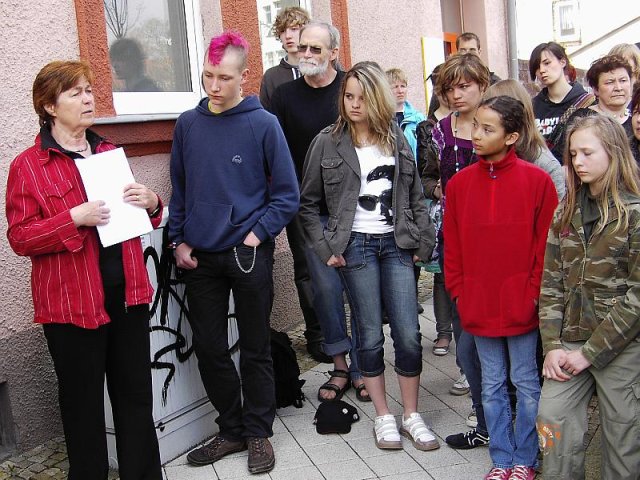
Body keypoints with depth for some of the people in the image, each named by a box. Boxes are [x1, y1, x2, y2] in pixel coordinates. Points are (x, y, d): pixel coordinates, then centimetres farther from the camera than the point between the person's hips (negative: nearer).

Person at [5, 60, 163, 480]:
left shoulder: (110, 153, 12)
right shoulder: (27, 166, -5)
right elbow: (20, 238, -9)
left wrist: (151, 204, -2)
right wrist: (74, 218, -23)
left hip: (128, 293, 5)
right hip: (73, 303, -5)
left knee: (136, 395, 13)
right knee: (83, 403, 8)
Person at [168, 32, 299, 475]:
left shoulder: (263, 124, -6)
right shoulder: (188, 124, 4)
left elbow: (287, 194, -4)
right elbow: (179, 189, 11)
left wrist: (257, 234, -12)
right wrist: (180, 239, 3)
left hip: (248, 254, -3)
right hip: (199, 256, 4)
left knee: (255, 349, 8)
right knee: (209, 348, 10)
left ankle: (258, 432, 24)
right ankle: (231, 429, 27)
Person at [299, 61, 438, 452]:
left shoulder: (397, 139, 7)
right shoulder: (327, 142, -1)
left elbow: (416, 196, 10)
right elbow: (308, 203, 2)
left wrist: (424, 241, 2)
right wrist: (325, 247, -6)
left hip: (396, 243, 2)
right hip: (356, 245, -2)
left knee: (409, 335, -1)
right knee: (370, 336, 4)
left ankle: (412, 416, 15)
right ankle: (384, 417, 18)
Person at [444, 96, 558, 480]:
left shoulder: (536, 180, -8)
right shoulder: (459, 184, 1)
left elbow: (546, 243, -6)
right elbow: (452, 246, 5)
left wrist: (535, 293, -9)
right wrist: (460, 293, 1)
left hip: (521, 305, -3)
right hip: (479, 306, 3)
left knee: (527, 383, 11)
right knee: (493, 386, 14)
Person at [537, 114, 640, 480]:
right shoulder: (567, 212, 9)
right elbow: (551, 282, 6)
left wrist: (590, 352, -13)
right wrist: (552, 344, -4)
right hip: (569, 340, 5)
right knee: (553, 418, 0)